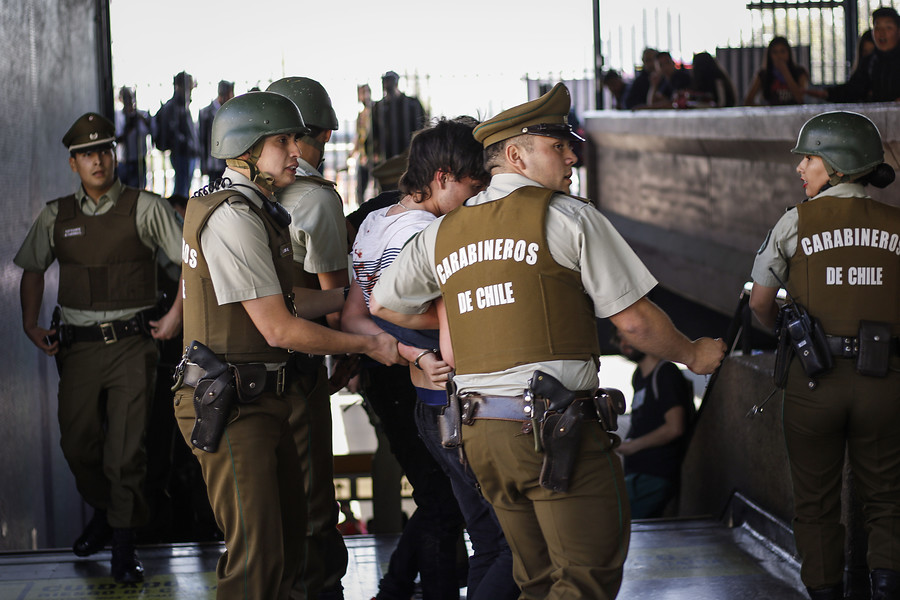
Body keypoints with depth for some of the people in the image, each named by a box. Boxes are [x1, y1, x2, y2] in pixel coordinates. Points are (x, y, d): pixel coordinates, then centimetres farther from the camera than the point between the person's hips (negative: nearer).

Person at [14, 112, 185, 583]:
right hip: (78, 346, 3)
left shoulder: (145, 208, -2)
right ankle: (103, 513, 37)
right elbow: (32, 270, 21)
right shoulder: (56, 217, 7)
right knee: (76, 444, 10)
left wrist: (176, 315, -6)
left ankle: (124, 544, 10)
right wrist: (30, 324, 10)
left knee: (126, 449, -4)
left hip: (132, 345, -3)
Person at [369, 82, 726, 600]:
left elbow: (383, 304, 28)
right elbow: (634, 320, -2)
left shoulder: (442, 233, 14)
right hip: (557, 423, -6)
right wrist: (692, 354, 16)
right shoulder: (568, 217, -3)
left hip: (480, 431, 7)